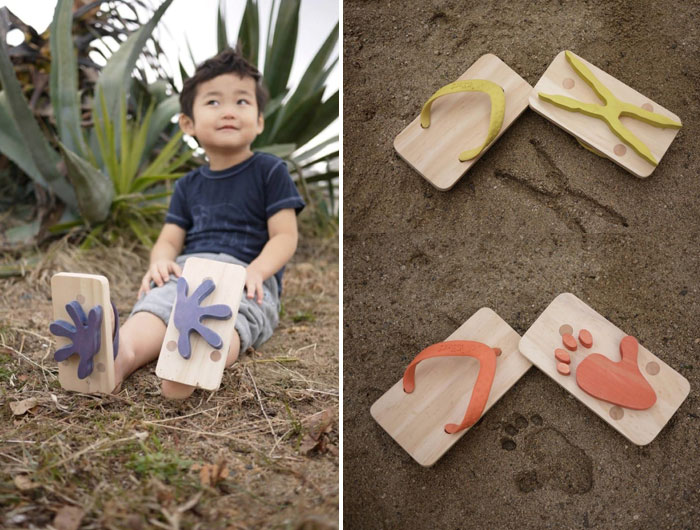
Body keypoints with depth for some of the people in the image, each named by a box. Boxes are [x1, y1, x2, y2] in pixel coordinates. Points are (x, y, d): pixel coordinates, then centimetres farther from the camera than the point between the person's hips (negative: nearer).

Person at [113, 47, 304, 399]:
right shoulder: (188, 185, 24)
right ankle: (120, 356, -61)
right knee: (155, 303, -32)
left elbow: (285, 236, 1)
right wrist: (161, 260, -9)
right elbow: (170, 238, 18)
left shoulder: (270, 171, 9)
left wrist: (256, 270, -19)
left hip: (246, 279, -3)